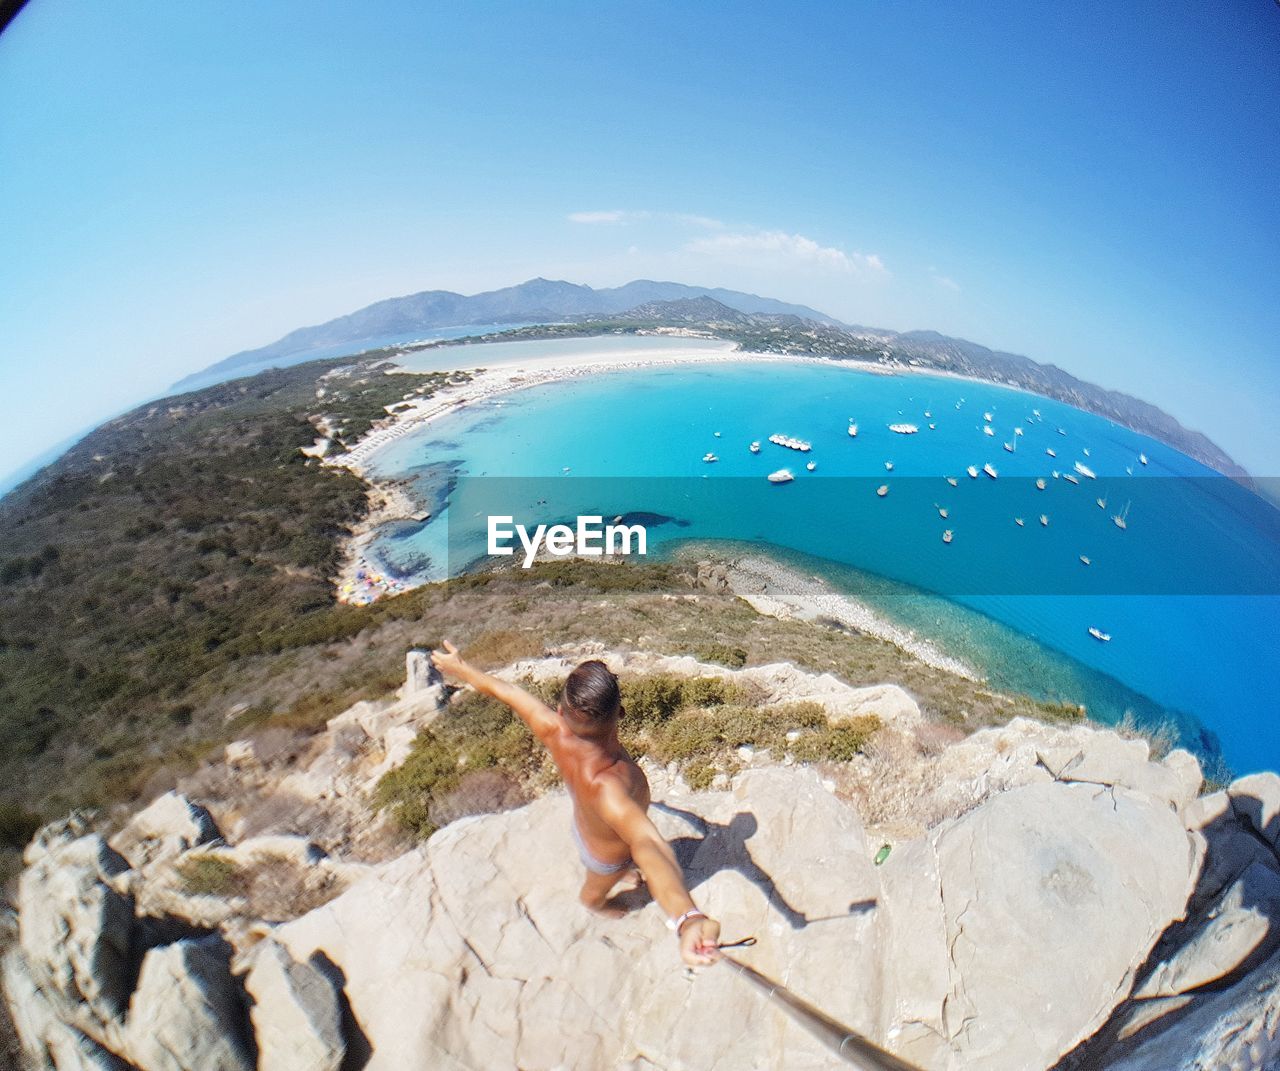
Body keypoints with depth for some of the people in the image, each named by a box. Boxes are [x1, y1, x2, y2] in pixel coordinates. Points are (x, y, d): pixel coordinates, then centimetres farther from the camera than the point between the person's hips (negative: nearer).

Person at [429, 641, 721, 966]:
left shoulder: (555, 731, -38)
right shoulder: (605, 785, -54)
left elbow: (502, 689, -23)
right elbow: (646, 845, -71)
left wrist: (459, 667, -6)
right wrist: (686, 917, -88)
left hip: (584, 823, 4)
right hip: (607, 853, -4)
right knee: (596, 888, 35)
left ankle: (625, 873, 74)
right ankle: (595, 905, 69)